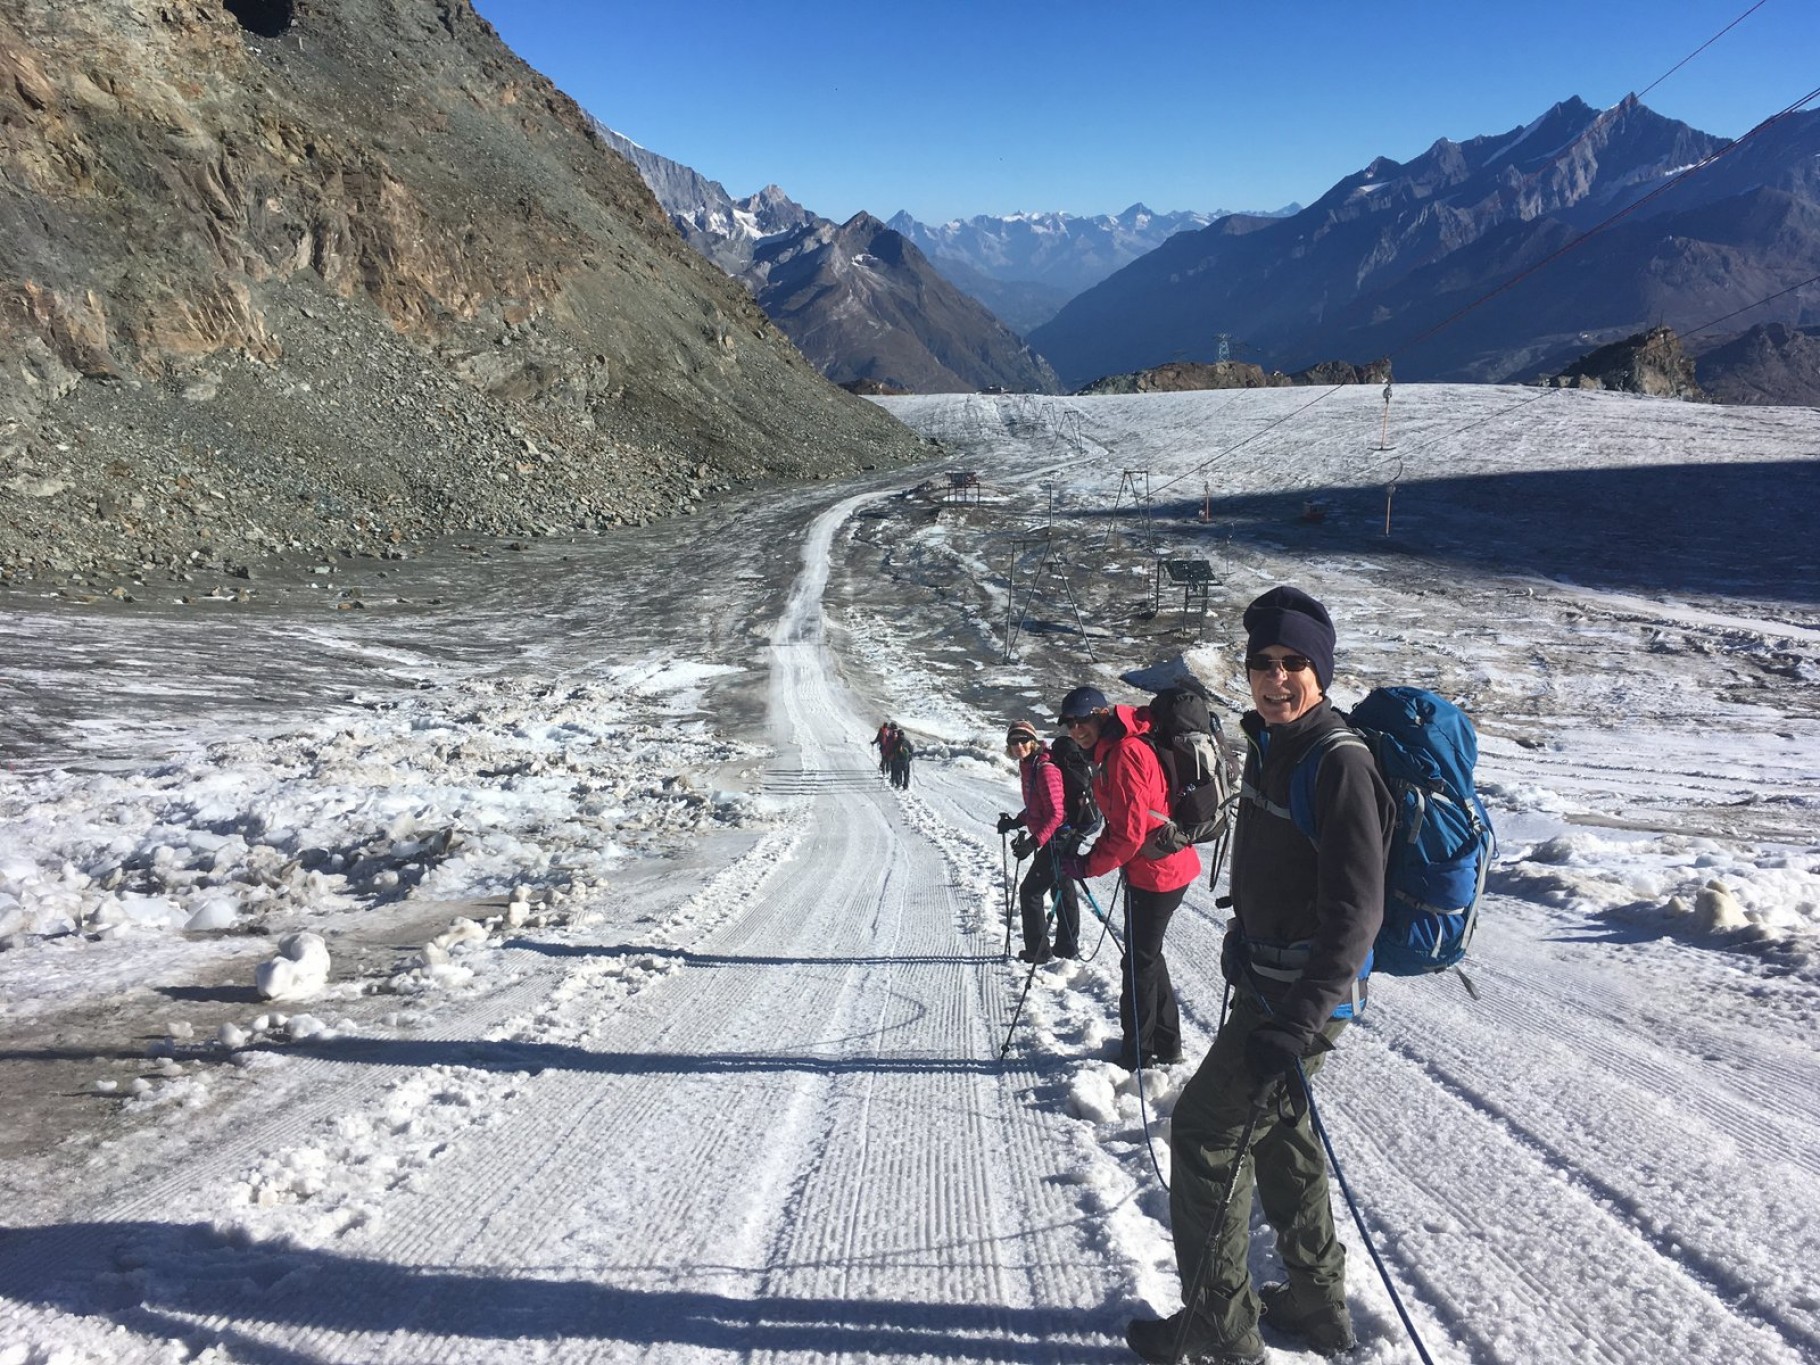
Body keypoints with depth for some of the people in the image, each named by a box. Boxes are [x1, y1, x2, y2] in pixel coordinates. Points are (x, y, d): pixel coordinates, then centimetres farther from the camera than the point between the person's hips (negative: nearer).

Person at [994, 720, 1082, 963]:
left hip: (1057, 839, -10)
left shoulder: (1045, 769, -22)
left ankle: (1038, 951, 7)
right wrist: (1016, 822, 4)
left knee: (1030, 891, -3)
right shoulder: (1028, 766, 7)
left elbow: (1056, 813, -25)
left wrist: (1034, 842, -30)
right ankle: (1067, 947, 32)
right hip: (1054, 840, 10)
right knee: (1063, 890, 19)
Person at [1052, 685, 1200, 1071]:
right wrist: (1092, 856, 5)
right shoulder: (1112, 752, 10)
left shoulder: (1125, 753, -21)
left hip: (1154, 873, -10)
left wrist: (1087, 865, -15)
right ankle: (1166, 1045, 33)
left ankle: (1138, 1055, 16)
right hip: (1170, 867, 10)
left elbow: (1129, 832, -24)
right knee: (1148, 956, 21)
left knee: (1140, 962, 3)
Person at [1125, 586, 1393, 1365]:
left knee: (1206, 1132, 0)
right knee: (1274, 1129, 20)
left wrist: (1293, 1025, -31)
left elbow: (1354, 913, -27)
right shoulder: (1271, 743, 3)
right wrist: (1244, 943, 25)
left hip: (1307, 991, -9)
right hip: (1268, 977, 9)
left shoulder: (1339, 763, -24)